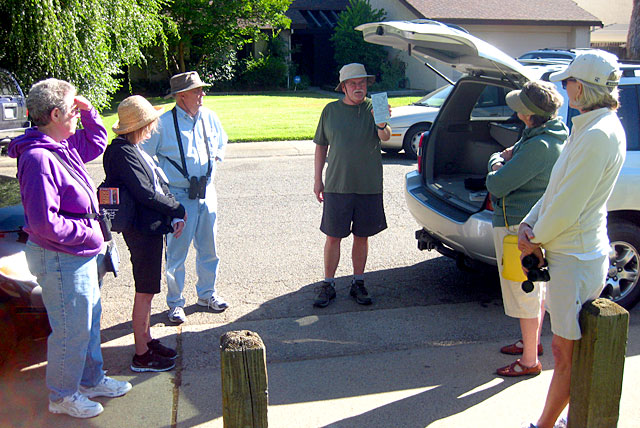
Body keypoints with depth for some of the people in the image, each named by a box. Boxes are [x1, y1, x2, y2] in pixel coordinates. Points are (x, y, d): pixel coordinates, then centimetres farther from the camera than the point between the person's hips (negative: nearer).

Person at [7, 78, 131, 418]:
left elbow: (97, 141, 26)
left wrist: (88, 110, 10)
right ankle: (62, 396, 25)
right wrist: (87, 233, -18)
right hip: (60, 259, -10)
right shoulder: (38, 158, -24)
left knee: (90, 318, 21)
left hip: (80, 253, 10)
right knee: (72, 329, 4)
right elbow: (45, 223, -28)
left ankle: (91, 380, 39)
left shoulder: (64, 146, 5)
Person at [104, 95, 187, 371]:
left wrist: (174, 214, -1)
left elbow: (158, 183, 10)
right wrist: (177, 210, -10)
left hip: (151, 228, 10)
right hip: (142, 231, -10)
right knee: (145, 292, 0)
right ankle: (141, 356, 12)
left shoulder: (134, 149, 11)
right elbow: (145, 193, -23)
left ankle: (147, 341, 33)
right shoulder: (122, 152, -19)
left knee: (147, 291, 19)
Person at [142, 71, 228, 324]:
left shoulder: (209, 117, 4)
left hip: (207, 193, 5)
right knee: (176, 251, 4)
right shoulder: (163, 124, -13)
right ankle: (175, 302, 21)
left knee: (208, 248, 15)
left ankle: (207, 294, 34)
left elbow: (221, 140, 26)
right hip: (179, 197, -5)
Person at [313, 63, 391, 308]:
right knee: (333, 237, 3)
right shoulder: (331, 110, 5)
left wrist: (383, 124, -39)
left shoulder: (373, 108, 0)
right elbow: (321, 147, 11)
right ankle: (328, 285, 16)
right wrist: (317, 179, 7)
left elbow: (385, 137, -16)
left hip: (369, 186, 0)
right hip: (336, 186, 0)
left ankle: (358, 283, 24)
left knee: (362, 237, 10)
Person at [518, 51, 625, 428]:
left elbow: (568, 206, -21)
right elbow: (557, 189, 13)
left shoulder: (599, 135, -22)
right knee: (571, 350, 21)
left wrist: (535, 238, -7)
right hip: (577, 252, 10)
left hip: (576, 260, -10)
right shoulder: (591, 127, 11)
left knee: (566, 352, 4)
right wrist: (529, 224, 2)